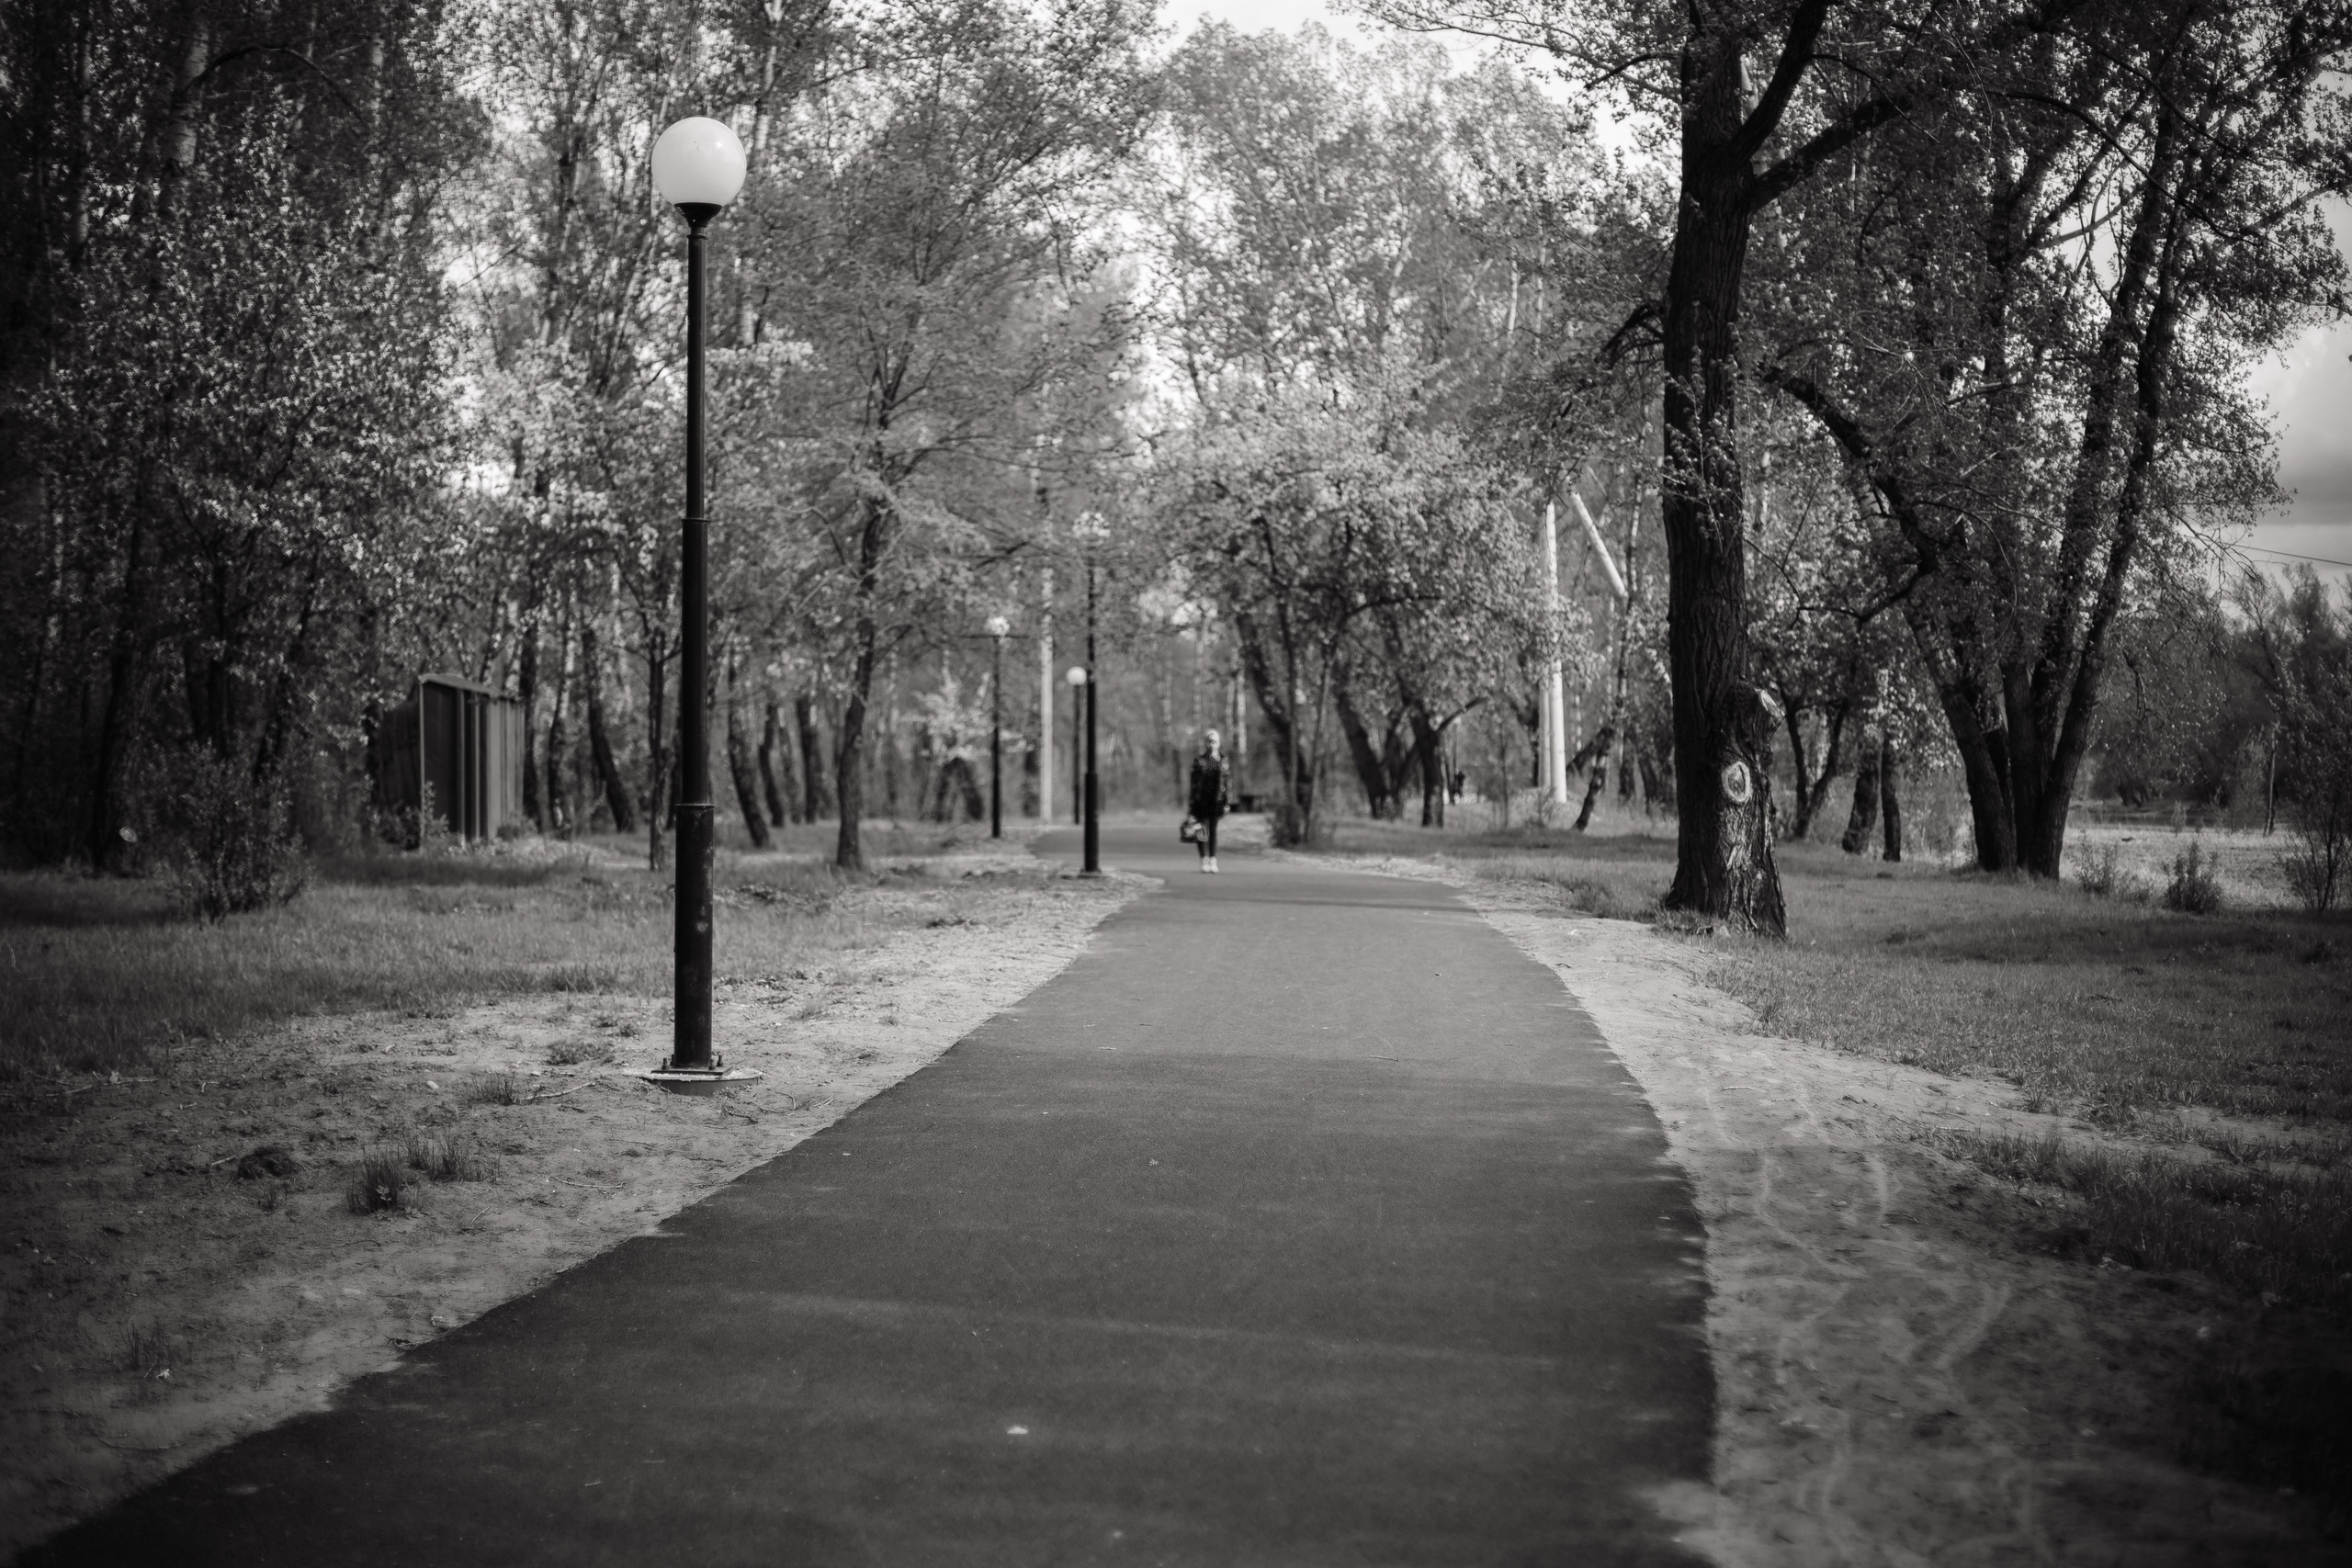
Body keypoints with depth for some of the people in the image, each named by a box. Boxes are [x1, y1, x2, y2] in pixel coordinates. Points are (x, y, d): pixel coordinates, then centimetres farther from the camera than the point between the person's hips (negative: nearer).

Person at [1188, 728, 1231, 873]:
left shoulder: (1224, 761, 4)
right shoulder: (1199, 761, 5)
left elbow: (1228, 782, 4)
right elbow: (1194, 783, 5)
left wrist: (1227, 802, -3)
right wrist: (1192, 803, 1)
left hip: (1216, 800, 0)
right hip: (1201, 800, 0)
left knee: (1213, 830, 3)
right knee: (1202, 830, -2)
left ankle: (1213, 861, 6)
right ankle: (1204, 860, 3)